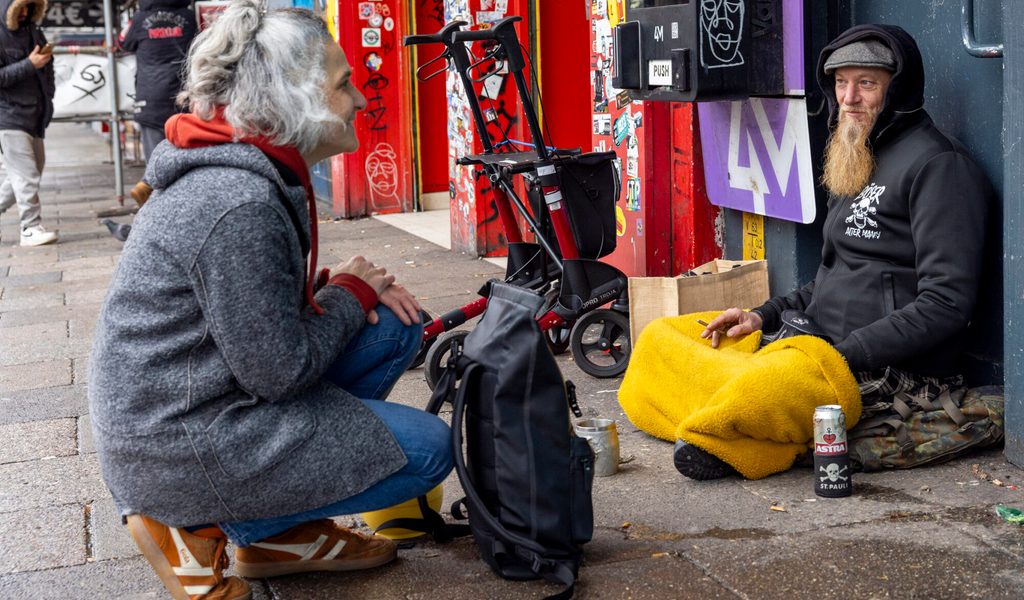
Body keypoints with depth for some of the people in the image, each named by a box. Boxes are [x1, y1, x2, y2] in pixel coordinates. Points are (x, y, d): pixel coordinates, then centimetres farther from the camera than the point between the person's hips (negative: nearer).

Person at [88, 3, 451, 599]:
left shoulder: (253, 172, 5)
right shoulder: (239, 204, -26)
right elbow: (279, 371, -23)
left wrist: (360, 286, 0)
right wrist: (351, 292, -5)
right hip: (179, 445, -10)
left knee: (397, 325, 8)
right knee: (427, 449, -4)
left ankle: (284, 531, 11)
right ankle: (200, 526, 1)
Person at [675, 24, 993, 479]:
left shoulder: (938, 164, -9)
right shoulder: (855, 162, 22)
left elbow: (947, 304, -17)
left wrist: (846, 354, -20)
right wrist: (764, 316, 11)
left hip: (897, 369, -10)